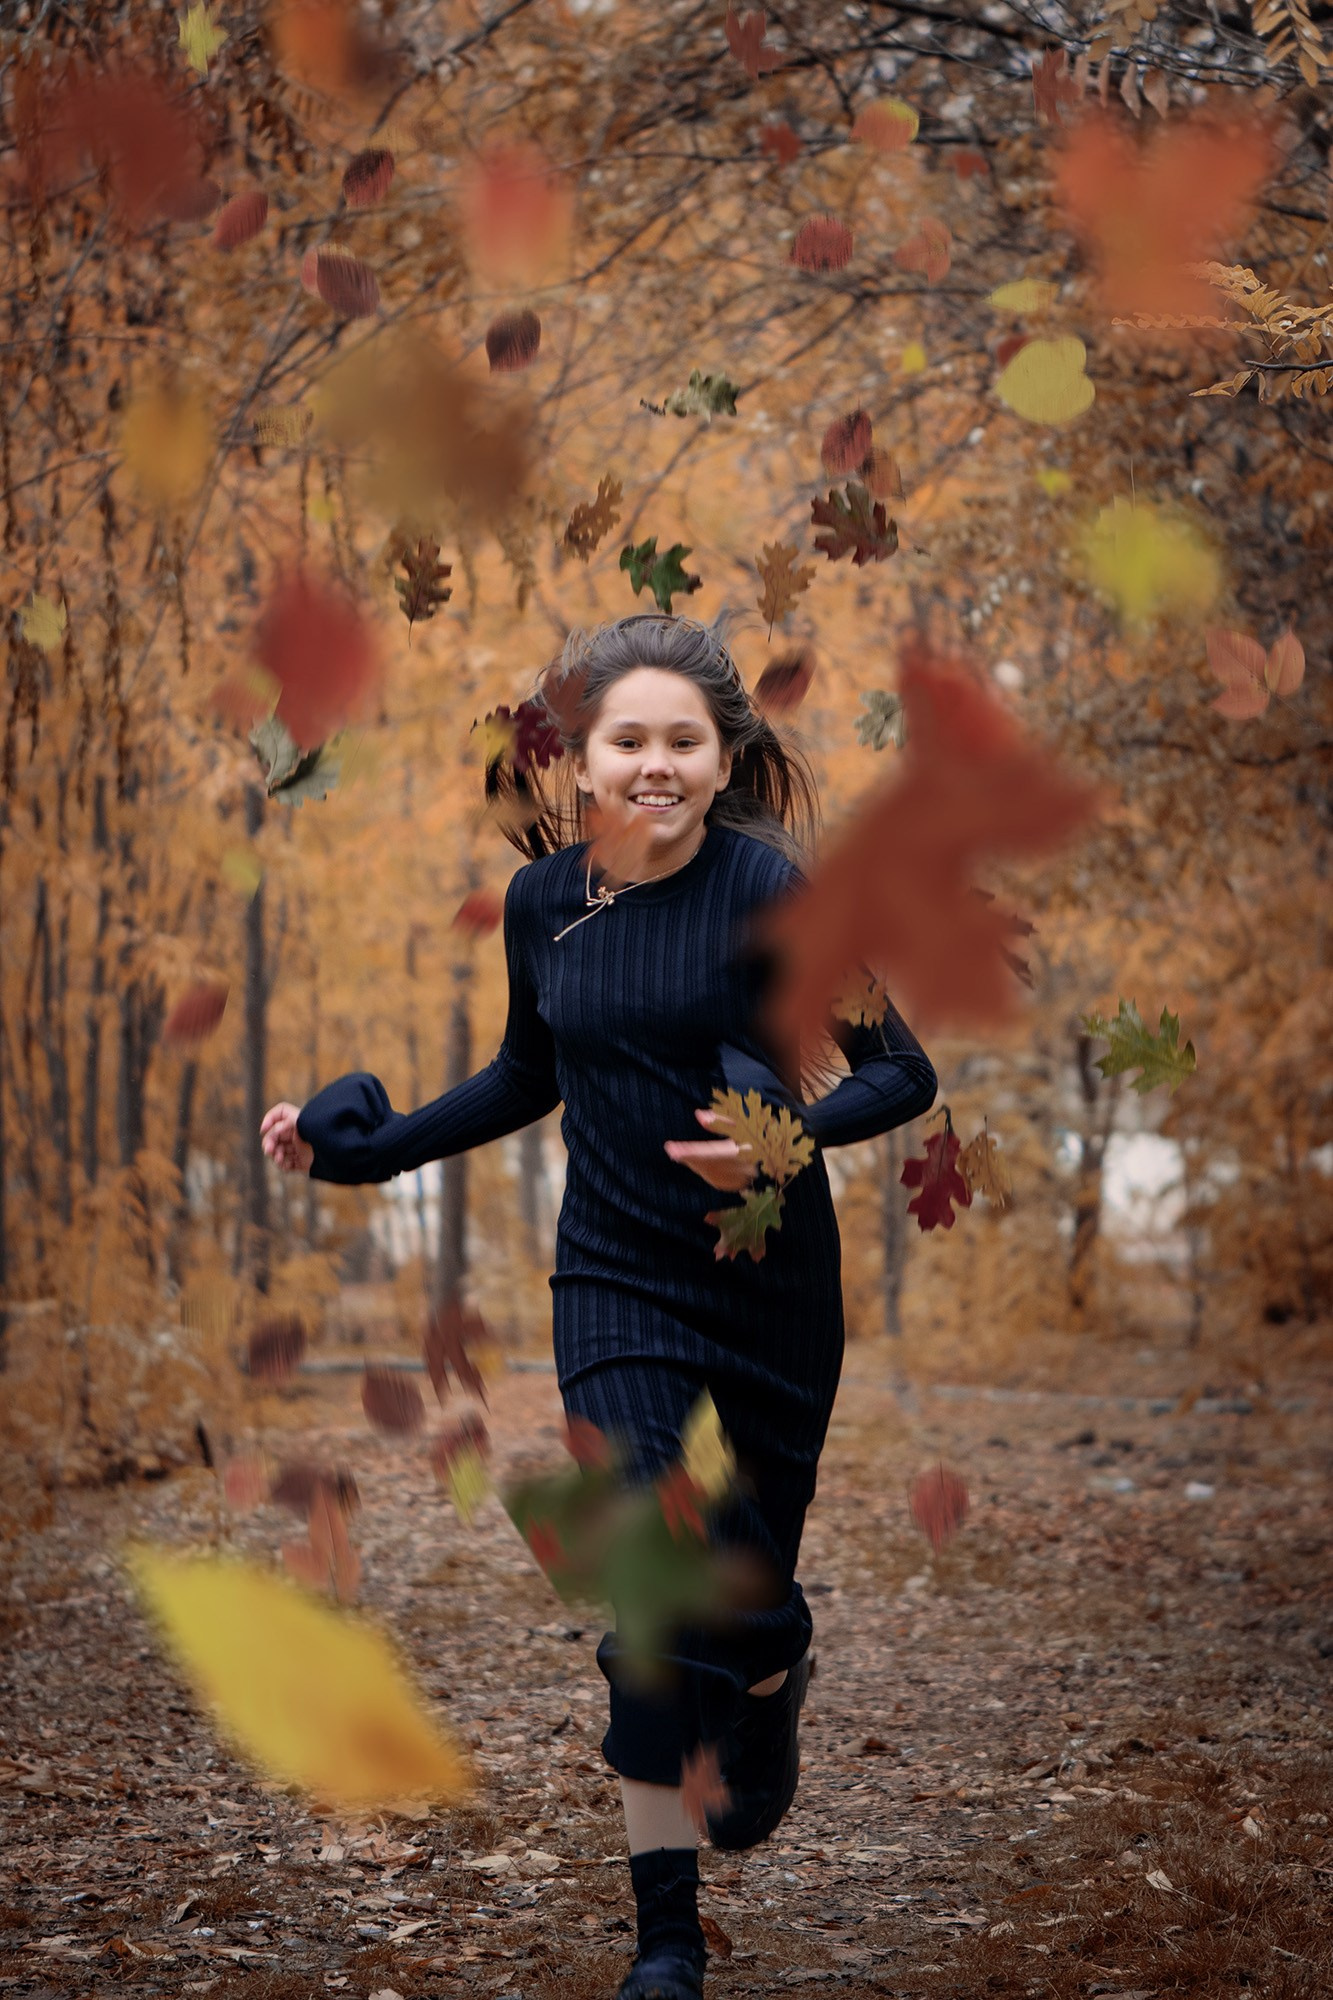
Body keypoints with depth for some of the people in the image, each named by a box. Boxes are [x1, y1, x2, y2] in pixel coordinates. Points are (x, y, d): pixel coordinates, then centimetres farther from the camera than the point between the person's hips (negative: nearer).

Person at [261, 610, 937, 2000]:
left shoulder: (769, 889, -12)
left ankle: (771, 1694, 47)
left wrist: (786, 1137, -27)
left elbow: (903, 1073, -10)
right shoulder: (542, 902, 1)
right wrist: (373, 1145, 16)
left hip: (771, 1281, -2)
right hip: (616, 1283, 2)